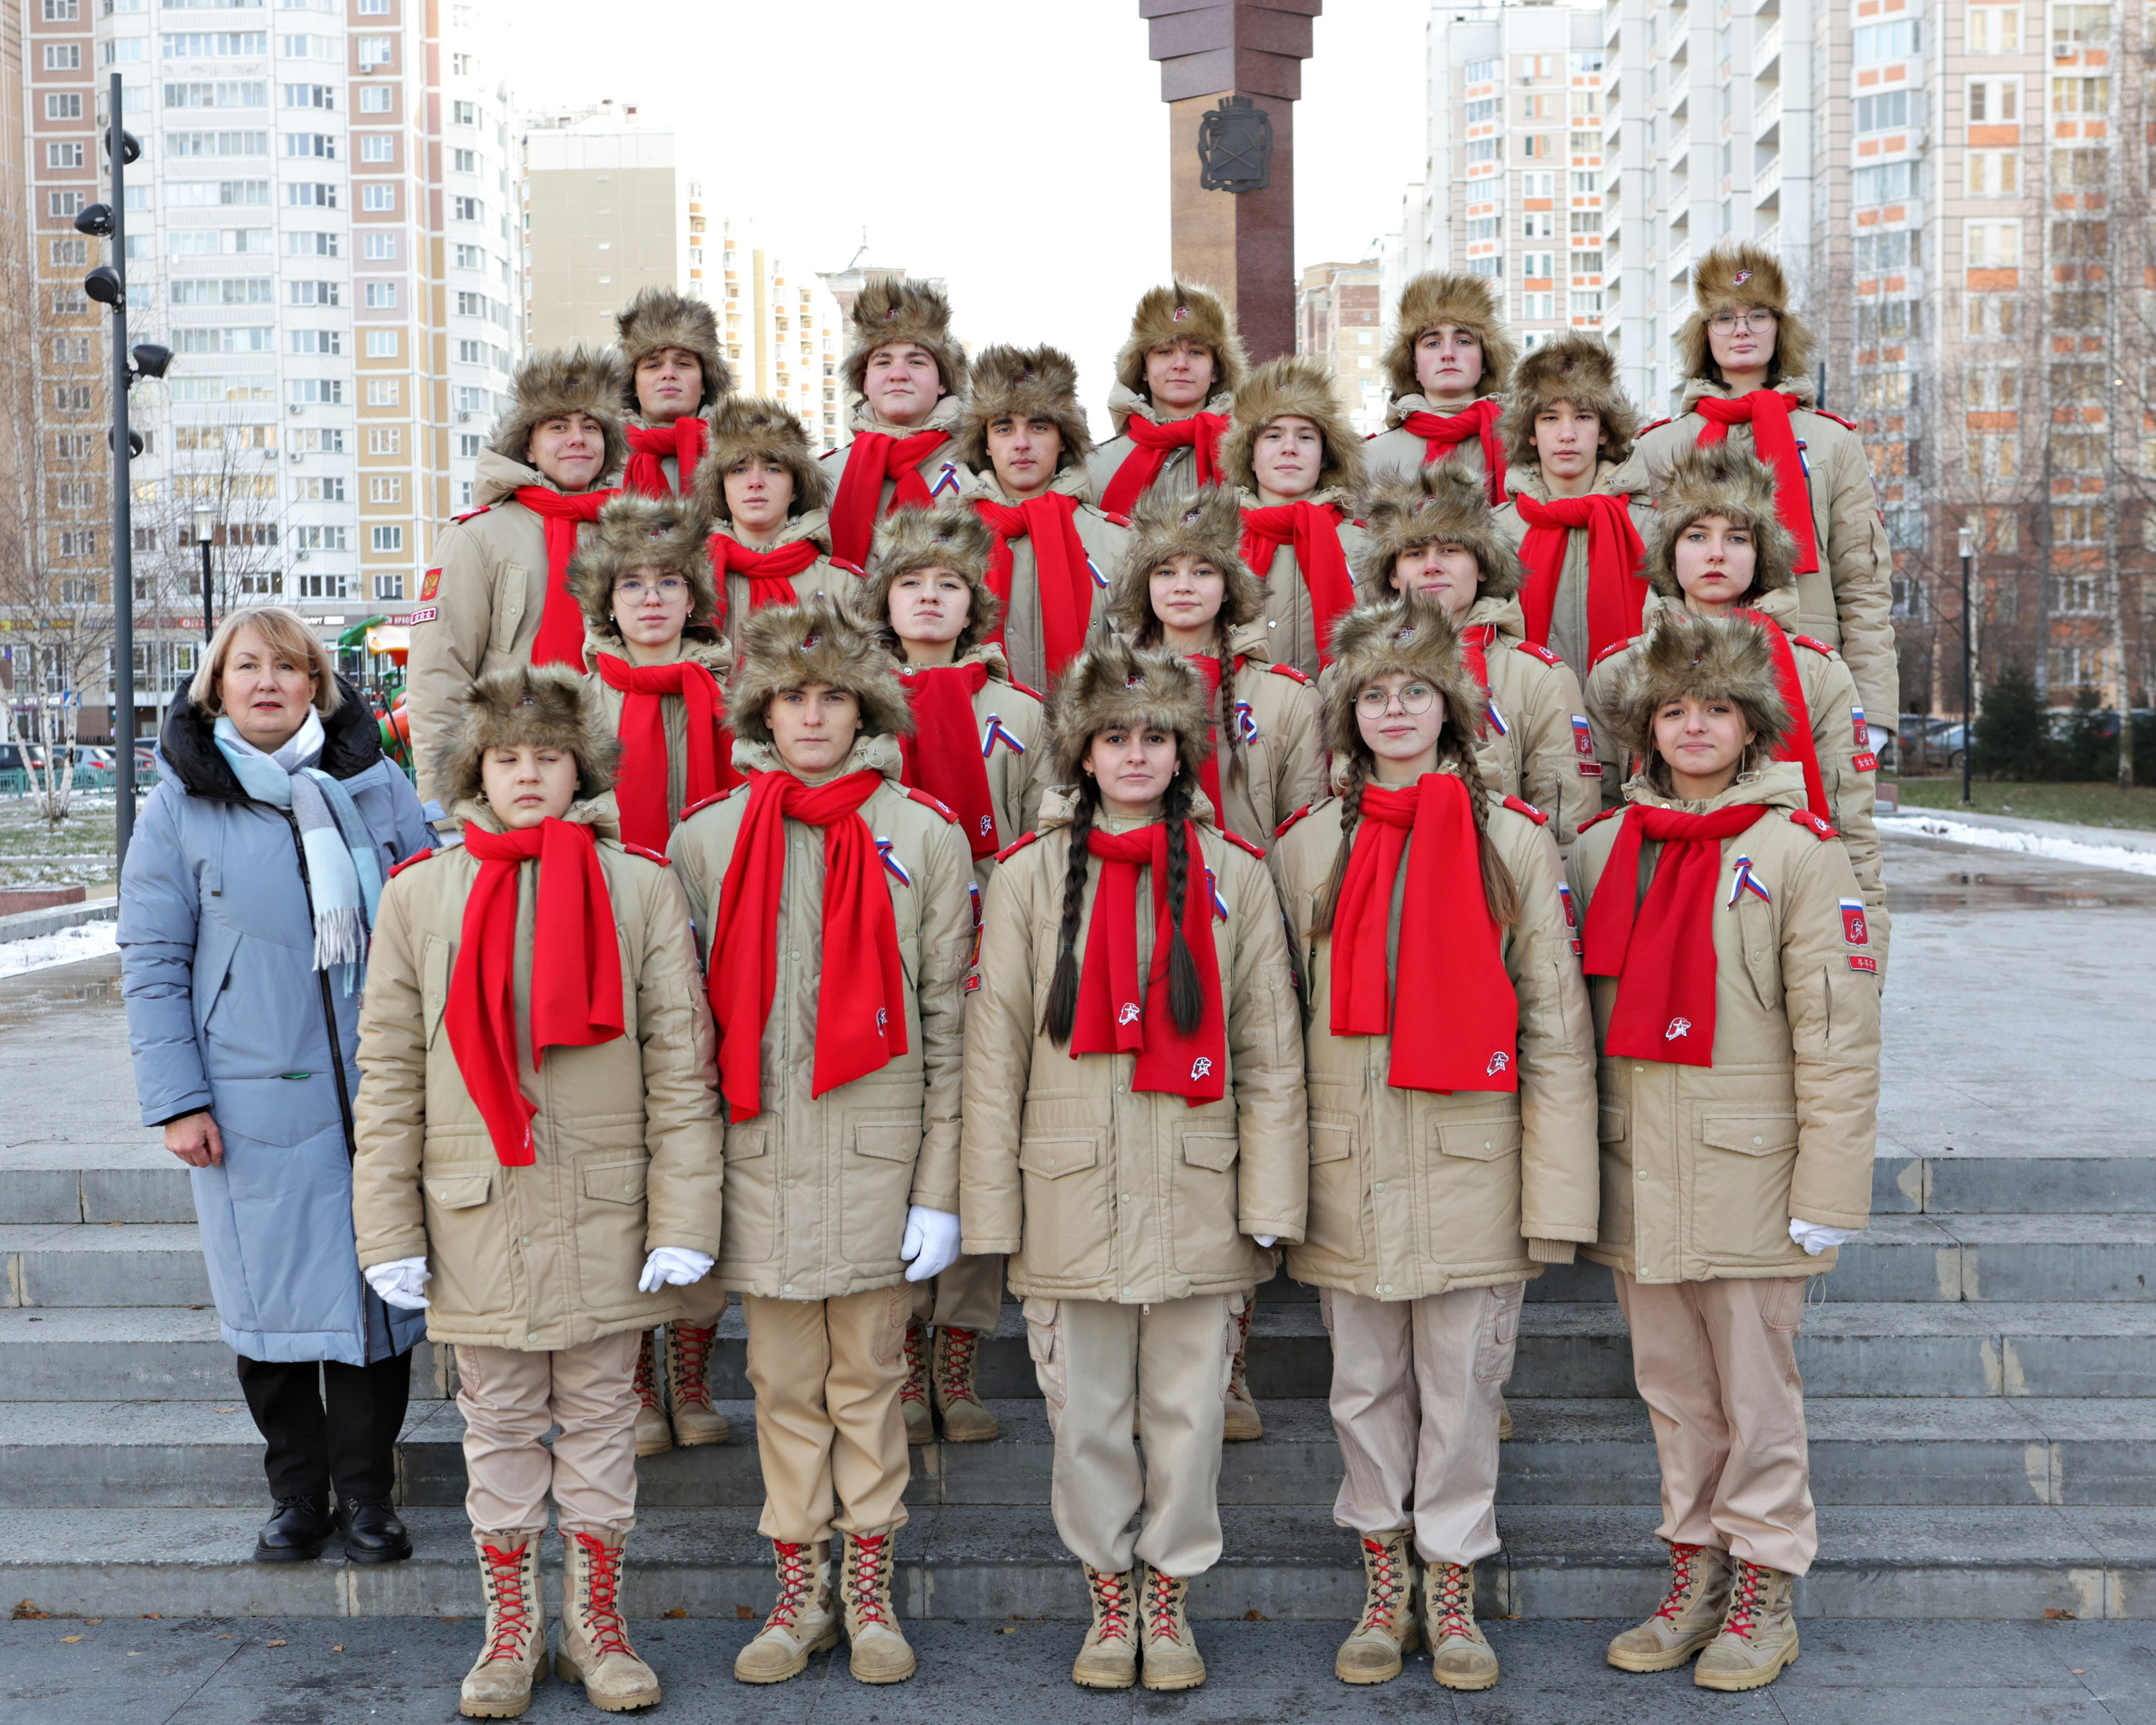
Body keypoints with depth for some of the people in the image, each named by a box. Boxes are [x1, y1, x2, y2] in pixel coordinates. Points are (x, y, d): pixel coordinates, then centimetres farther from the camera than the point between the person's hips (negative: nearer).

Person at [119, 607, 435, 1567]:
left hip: (379, 1090, 1)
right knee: (271, 1298, 5)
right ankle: (298, 1492, 22)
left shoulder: (377, 787, 7)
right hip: (254, 1103, -1)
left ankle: (365, 1493, 19)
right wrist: (176, 1099, -5)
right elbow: (152, 963, 2)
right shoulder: (178, 805, 3)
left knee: (378, 1287, 4)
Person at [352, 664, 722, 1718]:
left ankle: (594, 1625, 25)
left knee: (599, 1423, 10)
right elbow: (387, 1076, 4)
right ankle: (510, 1635, 26)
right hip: (476, 1216, 1)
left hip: (604, 1215, 0)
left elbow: (680, 1065, -1)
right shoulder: (420, 895, 4)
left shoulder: (639, 887, 1)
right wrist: (388, 1230, 0)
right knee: (499, 1431, 11)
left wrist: (682, 1221, -6)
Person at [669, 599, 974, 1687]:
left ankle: (869, 1596, 20)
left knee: (869, 1375, 7)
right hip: (758, 1148, 1)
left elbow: (946, 1021, 0)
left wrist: (941, 1186, -4)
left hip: (877, 1148, -1)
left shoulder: (925, 835, 2)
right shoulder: (706, 839, 6)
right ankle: (799, 1597, 21)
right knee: (783, 1383, 8)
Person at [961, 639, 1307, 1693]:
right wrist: (991, 1207, 0)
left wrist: (1270, 1198, 0)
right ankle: (1109, 1598, 25)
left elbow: (1269, 1052, 6)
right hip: (1071, 1196, 0)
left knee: (1189, 1408, 7)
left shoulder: (1233, 875, 6)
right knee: (1084, 1415, 7)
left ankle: (1170, 1597, 25)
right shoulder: (1030, 875, 4)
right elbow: (994, 1051, 4)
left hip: (1197, 1195, 0)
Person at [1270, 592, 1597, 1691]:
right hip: (1348, 1174, 2)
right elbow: (1279, 1022, 9)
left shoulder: (1512, 842, 0)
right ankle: (1384, 1589, 26)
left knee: (1462, 1387, 5)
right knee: (1366, 1387, 10)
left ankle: (1452, 1591, 22)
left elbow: (1555, 1028, -1)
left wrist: (1557, 1191, -6)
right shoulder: (1308, 847, 7)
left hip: (1470, 1169, -2)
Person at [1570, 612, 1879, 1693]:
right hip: (1635, 1177, 5)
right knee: (1672, 1391, 14)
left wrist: (1827, 1193, -12)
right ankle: (1695, 1575, 28)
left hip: (1746, 1176, -4)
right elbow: (1573, 1017, 12)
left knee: (1755, 1392, 4)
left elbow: (1837, 1038, -8)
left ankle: (1764, 1593, 20)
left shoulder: (1799, 850, -5)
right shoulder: (1603, 847, 9)